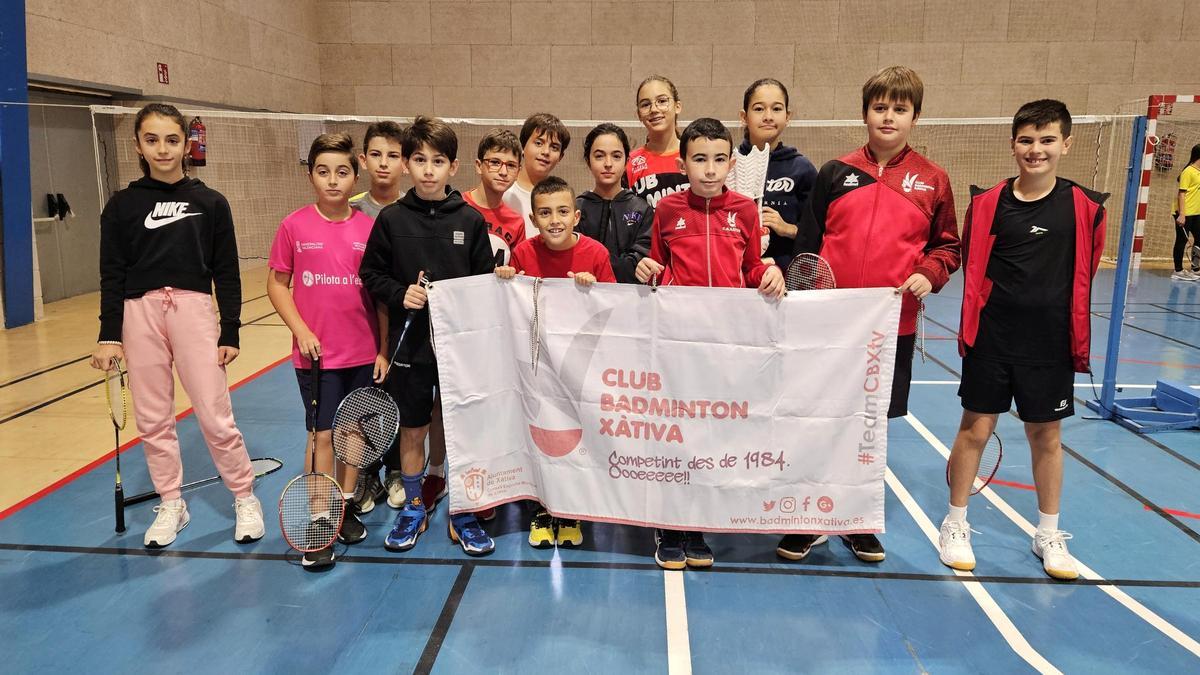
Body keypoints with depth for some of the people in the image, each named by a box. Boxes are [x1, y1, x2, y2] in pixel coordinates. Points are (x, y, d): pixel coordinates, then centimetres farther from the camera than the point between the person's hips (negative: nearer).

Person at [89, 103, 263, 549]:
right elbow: (112, 276, 5)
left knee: (216, 417, -3)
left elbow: (227, 275, 4)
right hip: (140, 315, 2)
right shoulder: (122, 205, 5)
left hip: (193, 311, -2)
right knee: (153, 420, 9)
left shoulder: (211, 203, 3)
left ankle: (245, 499, 15)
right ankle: (171, 506, 25)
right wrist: (109, 335, -1)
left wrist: (230, 333, 1)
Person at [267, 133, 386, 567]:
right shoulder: (294, 226, -4)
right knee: (323, 435, 2)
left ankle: (347, 508, 28)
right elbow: (276, 284, 3)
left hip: (364, 354, 2)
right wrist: (300, 330, -9)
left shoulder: (369, 228, -1)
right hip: (316, 354, -2)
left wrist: (384, 350, 1)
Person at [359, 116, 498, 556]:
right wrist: (399, 295, -12)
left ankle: (462, 515, 23)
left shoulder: (471, 220, 0)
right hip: (409, 343, 0)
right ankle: (412, 510, 30)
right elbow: (371, 273, 4)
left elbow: (487, 280, 3)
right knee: (412, 430, 12)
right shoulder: (391, 219, 0)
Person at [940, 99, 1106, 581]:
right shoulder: (988, 203, -4)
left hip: (1051, 342, 1)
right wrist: (1001, 303, 5)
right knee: (976, 428, 4)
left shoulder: (1084, 207, -3)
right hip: (992, 338, -1)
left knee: (1046, 434, 11)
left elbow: (1084, 273, 6)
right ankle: (955, 524, 20)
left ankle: (1049, 534, 29)